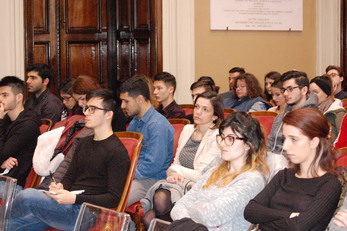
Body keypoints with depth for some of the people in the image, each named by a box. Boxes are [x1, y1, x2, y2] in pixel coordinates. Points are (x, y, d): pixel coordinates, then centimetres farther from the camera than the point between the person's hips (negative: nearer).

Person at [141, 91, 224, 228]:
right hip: (178, 181, 5)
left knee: (161, 199, -33)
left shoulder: (217, 137, -8)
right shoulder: (187, 130, 14)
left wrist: (174, 170, 0)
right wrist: (173, 174, -6)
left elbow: (202, 175, -11)